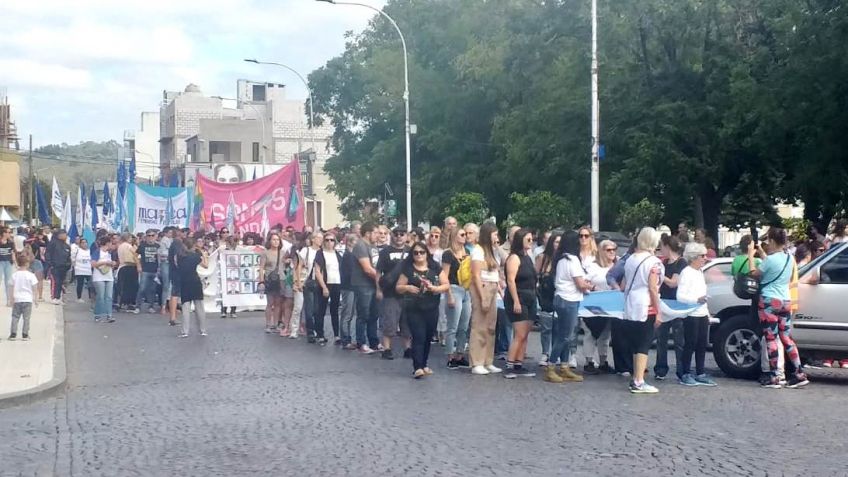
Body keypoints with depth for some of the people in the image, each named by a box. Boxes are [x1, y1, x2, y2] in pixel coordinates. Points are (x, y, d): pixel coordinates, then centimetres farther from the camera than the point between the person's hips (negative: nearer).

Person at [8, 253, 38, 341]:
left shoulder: (14, 274, -1)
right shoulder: (30, 275, -7)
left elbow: (13, 288, 1)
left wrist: (12, 299, 6)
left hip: (17, 299, 2)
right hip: (27, 299, -2)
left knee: (15, 317, 9)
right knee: (26, 318, 4)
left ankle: (13, 334, 7)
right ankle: (25, 334, 3)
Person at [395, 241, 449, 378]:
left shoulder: (435, 268, 4)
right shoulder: (408, 269, 0)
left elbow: (446, 285, 2)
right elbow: (398, 287, 4)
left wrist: (434, 288, -16)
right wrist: (407, 287, -17)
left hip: (432, 310, 3)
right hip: (414, 310, -3)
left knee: (428, 338, 10)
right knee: (418, 337, -12)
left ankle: (423, 364, 24)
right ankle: (417, 367, -16)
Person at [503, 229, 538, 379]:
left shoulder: (527, 258, 16)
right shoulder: (514, 257, -10)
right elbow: (511, 280, -17)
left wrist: (534, 298, 13)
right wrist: (516, 301, -22)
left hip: (530, 300, 9)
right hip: (518, 299, -9)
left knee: (524, 335, 8)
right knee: (520, 335, -12)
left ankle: (519, 365, 12)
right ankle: (509, 366, -8)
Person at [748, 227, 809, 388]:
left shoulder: (771, 259, -17)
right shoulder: (789, 258, 6)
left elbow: (755, 273, -5)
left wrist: (751, 255, 5)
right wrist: (762, 253, 25)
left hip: (769, 302, -7)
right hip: (785, 301, 7)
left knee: (771, 339, -3)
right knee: (787, 338, 11)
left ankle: (773, 378, -1)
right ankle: (799, 374, 8)